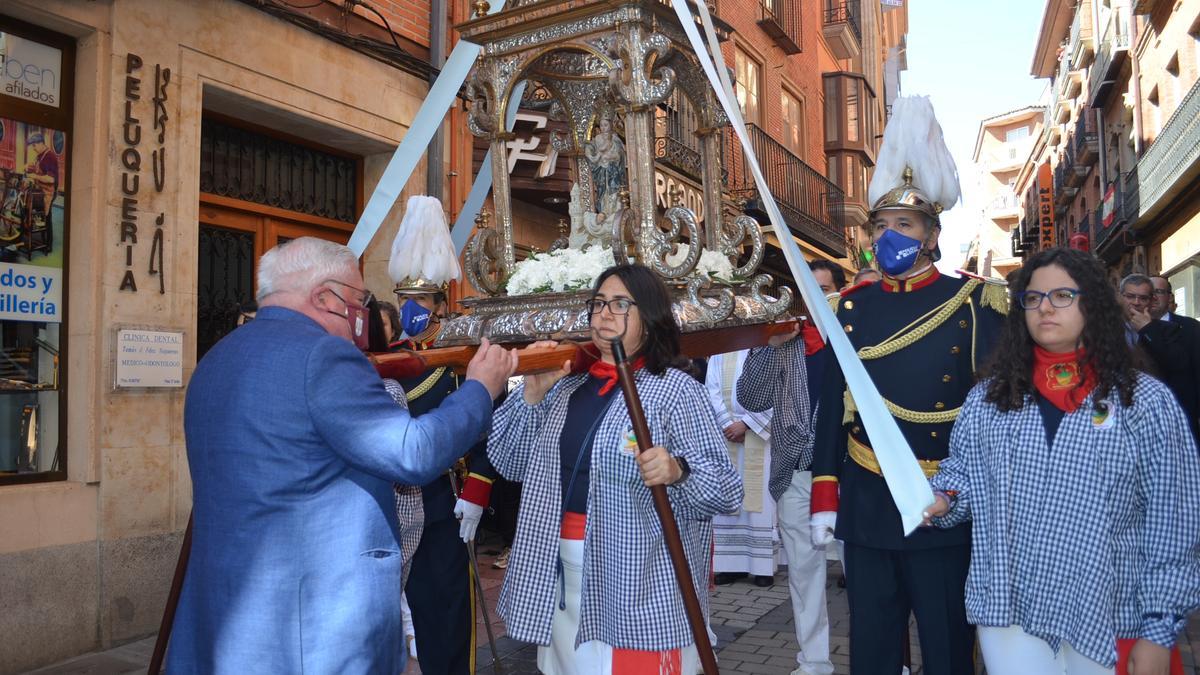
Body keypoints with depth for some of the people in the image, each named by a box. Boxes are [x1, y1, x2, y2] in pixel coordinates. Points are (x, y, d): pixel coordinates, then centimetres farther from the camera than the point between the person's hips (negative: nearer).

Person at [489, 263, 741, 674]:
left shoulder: (675, 389, -8)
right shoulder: (567, 386, 8)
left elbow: (728, 492, -12)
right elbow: (510, 463, 9)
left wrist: (677, 471, -32)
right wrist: (532, 393, -3)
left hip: (638, 581, -5)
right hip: (559, 574, 6)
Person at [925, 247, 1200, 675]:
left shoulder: (1146, 403, -6)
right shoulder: (987, 398, 3)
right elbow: (960, 472, 12)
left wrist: (1160, 631, -6)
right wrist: (941, 500, -10)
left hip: (1109, 621, -1)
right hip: (1009, 612, 2)